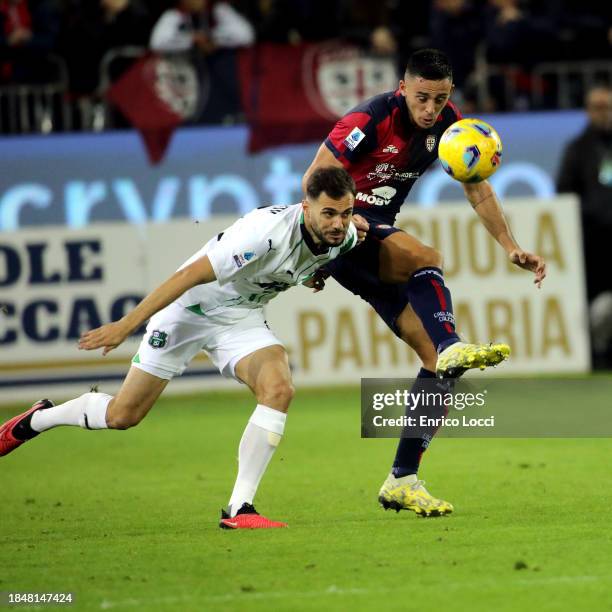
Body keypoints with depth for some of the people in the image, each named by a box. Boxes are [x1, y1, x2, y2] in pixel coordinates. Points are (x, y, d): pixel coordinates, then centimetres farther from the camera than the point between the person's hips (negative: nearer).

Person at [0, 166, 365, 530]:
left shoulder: (345, 237, -15)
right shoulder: (268, 231, -35)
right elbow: (191, 274, -31)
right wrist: (127, 324, -30)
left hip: (242, 318, 5)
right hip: (190, 308, -5)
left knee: (279, 388, -25)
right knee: (123, 415, 3)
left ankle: (239, 509, -19)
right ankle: (37, 420, 33)